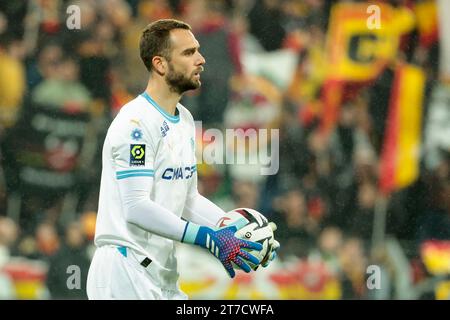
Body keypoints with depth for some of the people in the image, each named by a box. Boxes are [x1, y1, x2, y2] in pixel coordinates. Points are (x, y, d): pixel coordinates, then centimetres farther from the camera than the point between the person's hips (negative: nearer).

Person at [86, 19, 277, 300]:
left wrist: (232, 227, 1)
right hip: (125, 274, -9)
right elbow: (137, 208, -23)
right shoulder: (136, 123, -15)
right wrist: (209, 238, -25)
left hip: (163, 276, 9)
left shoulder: (185, 120, 14)